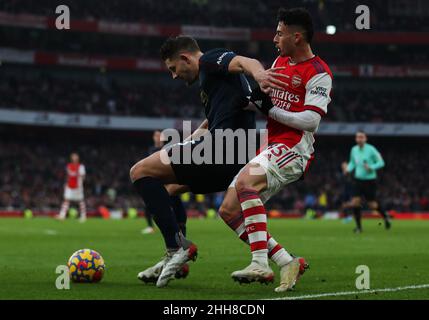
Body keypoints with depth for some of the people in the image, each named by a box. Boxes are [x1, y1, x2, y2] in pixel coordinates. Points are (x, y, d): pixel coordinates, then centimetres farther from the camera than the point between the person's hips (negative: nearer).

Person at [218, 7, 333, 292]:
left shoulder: (319, 73, -9)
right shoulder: (281, 62, 17)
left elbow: (311, 121, -17)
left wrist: (270, 109, -15)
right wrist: (253, 99, 5)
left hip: (294, 149, -9)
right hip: (272, 148, 9)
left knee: (245, 182, -34)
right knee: (229, 210, 0)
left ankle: (261, 263, -35)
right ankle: (286, 262, -1)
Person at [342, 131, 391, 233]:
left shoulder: (371, 149, -12)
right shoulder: (354, 150, 3)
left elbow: (381, 162, -7)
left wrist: (371, 168, -23)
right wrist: (348, 169, -3)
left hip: (370, 180, -4)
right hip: (358, 180, 4)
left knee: (372, 205, 3)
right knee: (355, 202, -11)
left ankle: (385, 217, 33)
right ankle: (358, 226, 1)